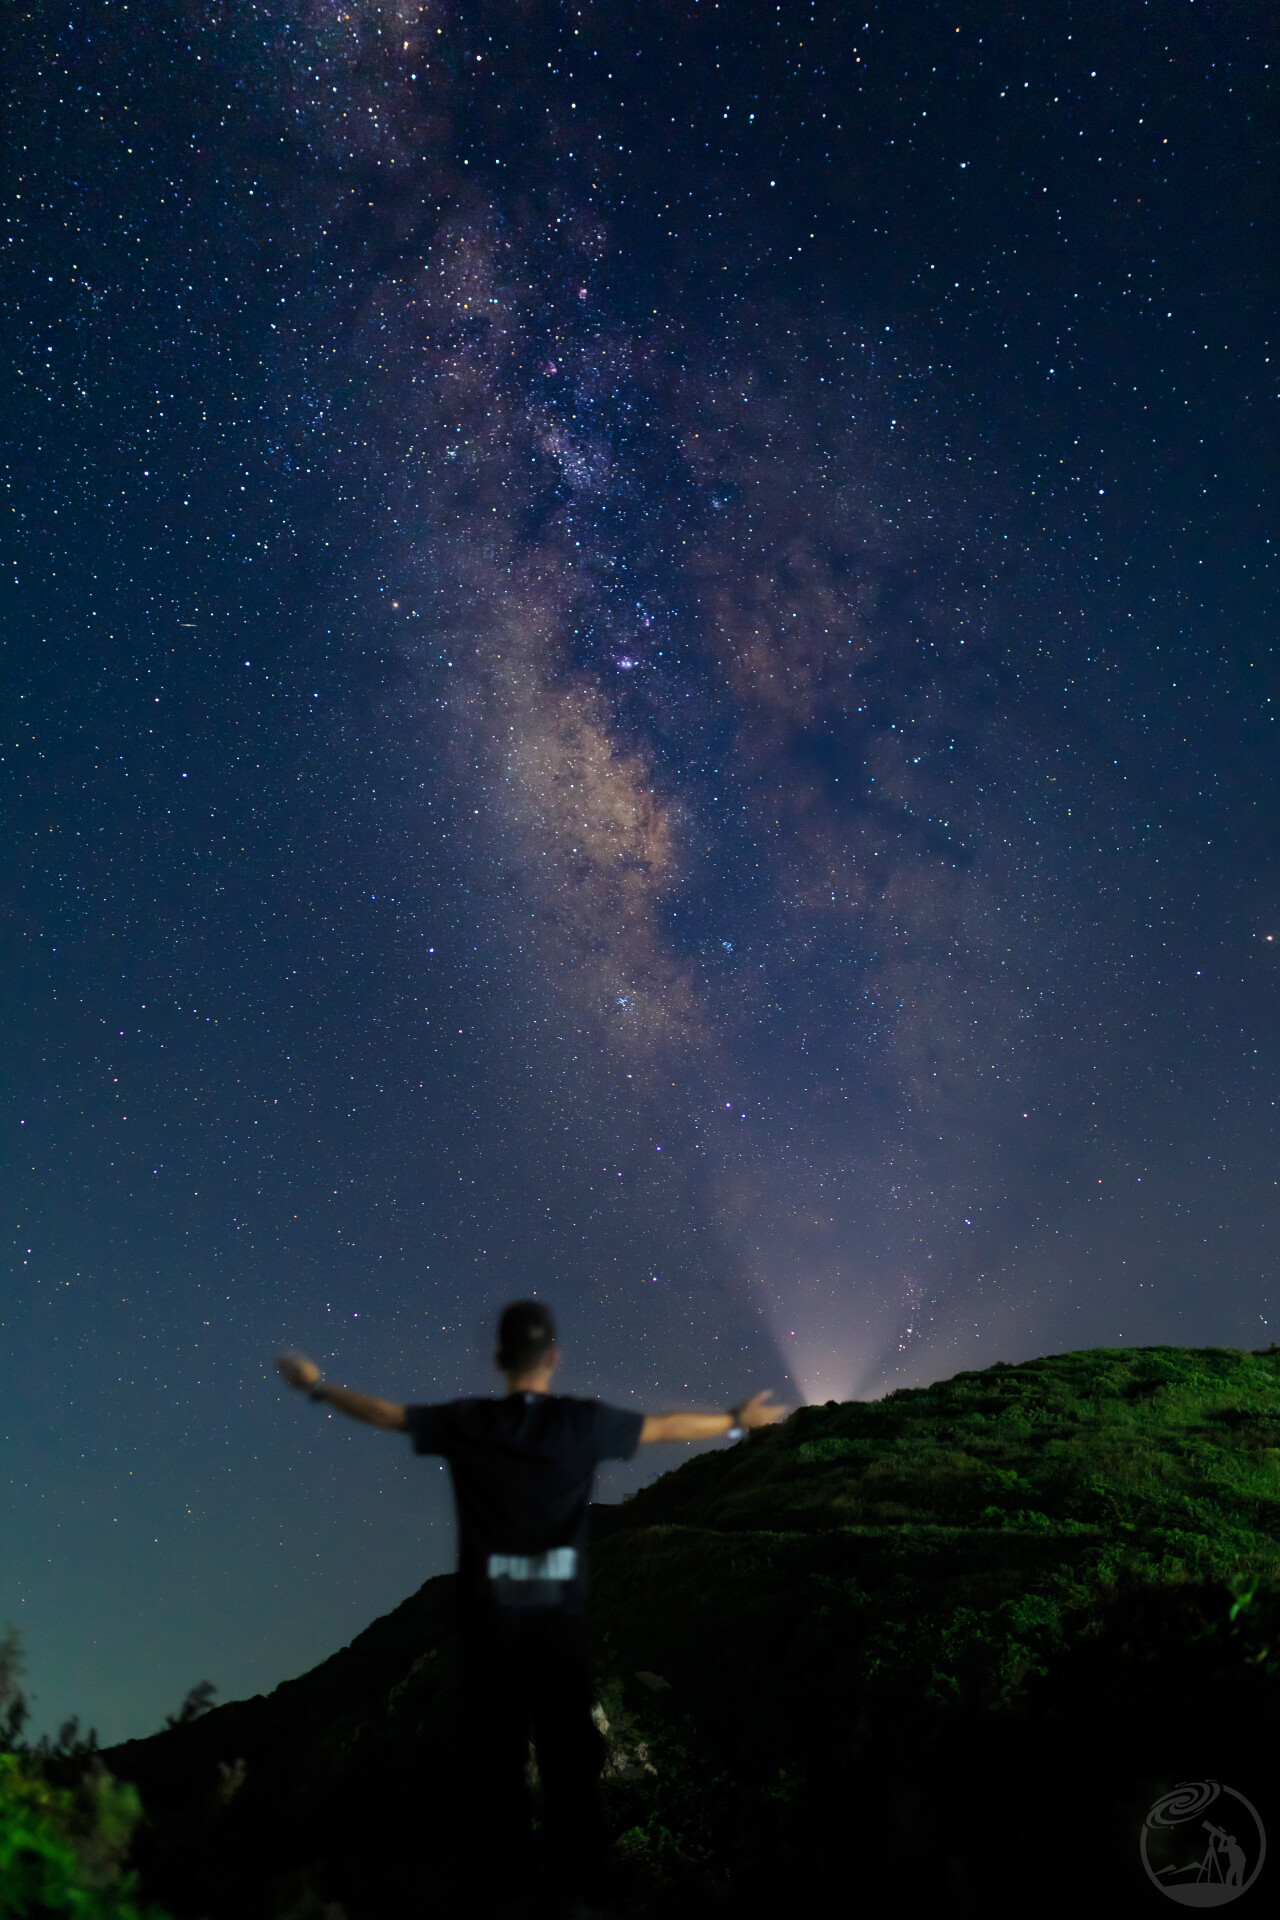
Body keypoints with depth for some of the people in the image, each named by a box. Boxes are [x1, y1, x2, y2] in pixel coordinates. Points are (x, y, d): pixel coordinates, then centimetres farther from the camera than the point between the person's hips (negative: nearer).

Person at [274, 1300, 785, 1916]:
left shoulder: (465, 1423, -8)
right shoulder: (585, 1423, -8)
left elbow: (384, 1413, 3)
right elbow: (666, 1426, 3)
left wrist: (316, 1386, 19)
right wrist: (738, 1421, 19)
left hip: (490, 1615, 0)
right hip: (560, 1613, 0)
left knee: (493, 1749, 13)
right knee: (568, 1750, 10)